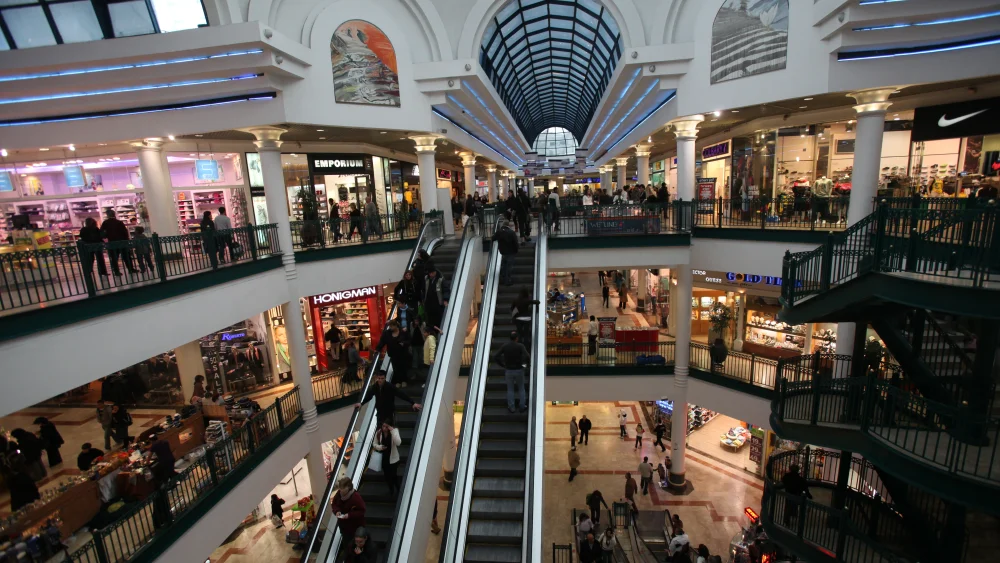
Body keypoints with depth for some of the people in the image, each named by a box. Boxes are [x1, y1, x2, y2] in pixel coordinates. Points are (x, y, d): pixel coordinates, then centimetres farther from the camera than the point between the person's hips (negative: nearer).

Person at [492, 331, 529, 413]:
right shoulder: (520, 346, -13)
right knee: (521, 389, 16)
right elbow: (526, 356, -26)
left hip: (508, 370, 1)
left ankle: (511, 408, 20)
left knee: (510, 390, 14)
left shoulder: (504, 346, -6)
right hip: (519, 370, -1)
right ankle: (522, 407, 22)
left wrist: (502, 364, 1)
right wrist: (524, 363, -6)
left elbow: (495, 357, -10)